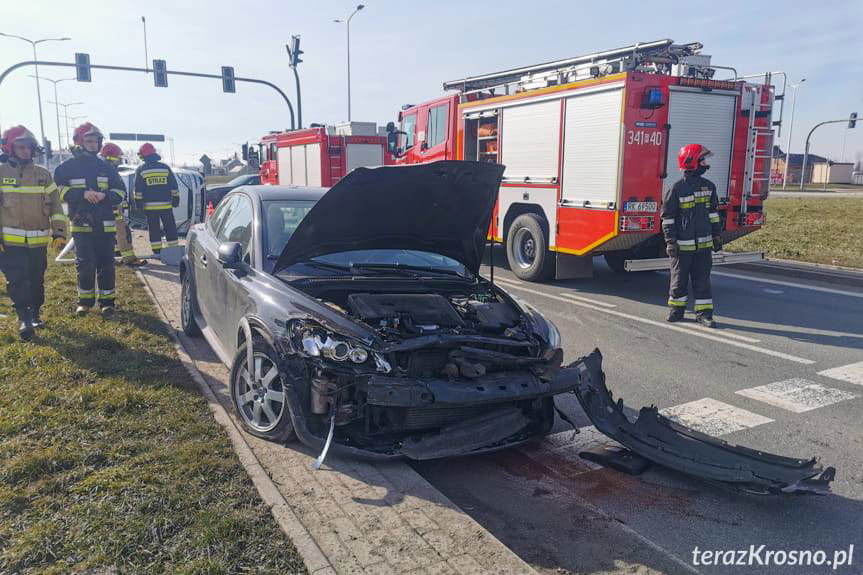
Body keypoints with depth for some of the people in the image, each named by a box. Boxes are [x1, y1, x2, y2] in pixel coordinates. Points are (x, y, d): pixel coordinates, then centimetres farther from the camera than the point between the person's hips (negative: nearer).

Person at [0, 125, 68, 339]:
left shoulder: (43, 174, 8)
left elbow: (56, 205, 9)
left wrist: (59, 233, 1)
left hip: (39, 241, 3)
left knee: (37, 280, 11)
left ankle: (35, 314, 27)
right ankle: (24, 318, 0)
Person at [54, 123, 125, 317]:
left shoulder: (106, 167, 11)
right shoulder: (67, 167, 4)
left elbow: (120, 191, 9)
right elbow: (59, 191, -1)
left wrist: (105, 195, -11)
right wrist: (82, 194, -15)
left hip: (105, 224, 2)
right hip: (81, 224, -2)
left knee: (106, 264, 4)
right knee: (85, 264, -4)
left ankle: (107, 300, 15)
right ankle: (85, 300, 12)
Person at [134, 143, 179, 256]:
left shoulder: (141, 169, -1)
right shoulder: (165, 167, 4)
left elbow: (138, 189, -1)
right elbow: (174, 186, 5)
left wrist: (138, 202, 4)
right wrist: (176, 199, 10)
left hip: (150, 206, -1)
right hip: (166, 205, 1)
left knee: (154, 230, 4)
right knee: (170, 229, 8)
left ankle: (157, 252, 3)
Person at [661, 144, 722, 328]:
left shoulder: (708, 186, 7)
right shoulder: (677, 188, -8)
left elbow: (713, 212, 17)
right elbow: (667, 217, -6)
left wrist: (717, 236, 16)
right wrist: (670, 241, -11)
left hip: (704, 244, 4)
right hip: (682, 245, -4)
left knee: (702, 280, 6)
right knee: (679, 279, 8)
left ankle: (703, 313, 12)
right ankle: (676, 309, 22)